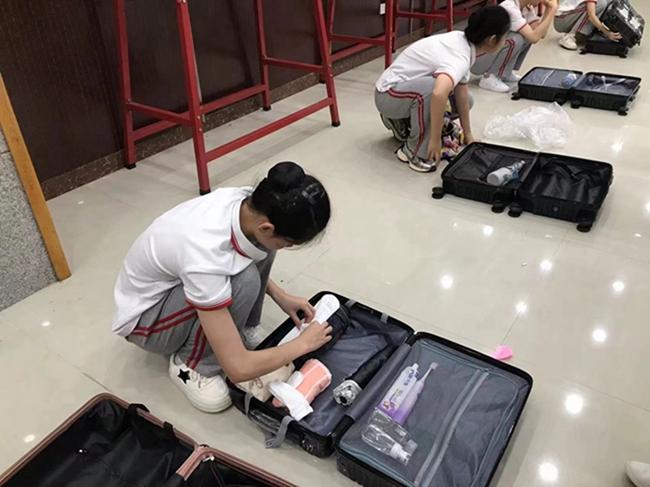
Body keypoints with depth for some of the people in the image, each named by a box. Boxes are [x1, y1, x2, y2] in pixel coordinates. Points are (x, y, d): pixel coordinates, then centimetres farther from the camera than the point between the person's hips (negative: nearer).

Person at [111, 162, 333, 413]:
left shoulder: (247, 203, -21)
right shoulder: (205, 259, -41)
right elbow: (238, 368, -34)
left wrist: (280, 296, -3)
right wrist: (303, 343, -20)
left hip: (176, 275, 7)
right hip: (144, 316, -7)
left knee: (259, 249, -14)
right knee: (243, 281, -31)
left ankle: (241, 329, 5)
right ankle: (190, 364, -7)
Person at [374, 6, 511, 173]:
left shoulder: (462, 42, -3)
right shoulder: (460, 58, -29)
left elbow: (461, 92, 2)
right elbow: (438, 94, -48)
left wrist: (468, 134, 4)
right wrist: (436, 140, -38)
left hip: (410, 87, 9)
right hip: (388, 94, -9)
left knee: (465, 100, 11)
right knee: (431, 87, -36)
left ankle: (402, 123, 18)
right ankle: (414, 152, -16)